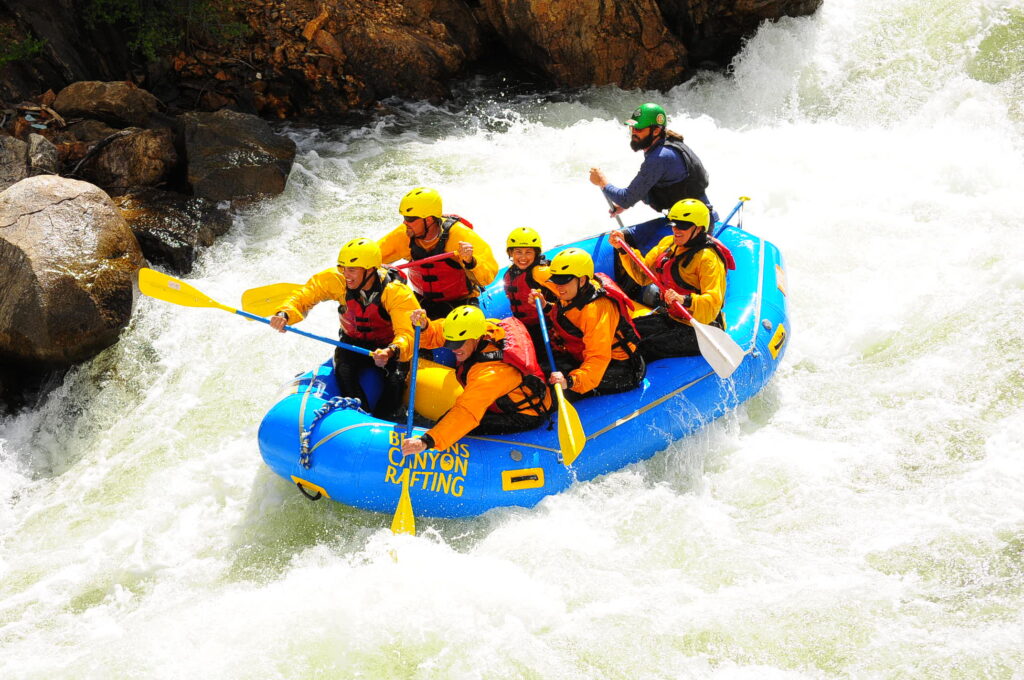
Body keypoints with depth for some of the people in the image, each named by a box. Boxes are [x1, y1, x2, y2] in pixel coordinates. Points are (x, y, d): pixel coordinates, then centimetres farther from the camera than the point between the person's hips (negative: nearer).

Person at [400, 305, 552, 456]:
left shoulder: (491, 372, -38)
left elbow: (467, 413, -45)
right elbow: (435, 335, -4)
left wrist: (426, 441, -54)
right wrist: (423, 326, -30)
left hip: (526, 416, -9)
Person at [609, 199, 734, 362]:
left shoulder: (708, 258, -18)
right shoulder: (668, 243, 7)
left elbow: (713, 303, -28)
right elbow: (643, 275, 13)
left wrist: (685, 300, -45)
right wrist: (623, 249, 2)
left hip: (698, 330, -8)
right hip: (670, 317, 8)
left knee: (646, 347, -22)